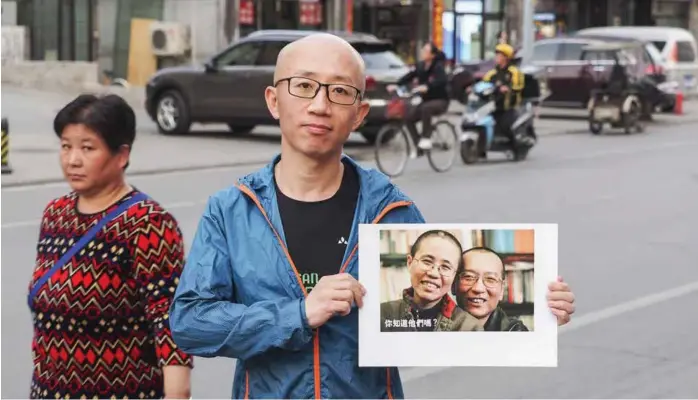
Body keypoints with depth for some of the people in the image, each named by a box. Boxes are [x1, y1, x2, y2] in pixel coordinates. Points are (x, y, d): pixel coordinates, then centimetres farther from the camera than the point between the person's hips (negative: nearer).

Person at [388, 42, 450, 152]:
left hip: (440, 101, -7)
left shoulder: (438, 67, -19)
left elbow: (443, 80, -36)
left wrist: (427, 86, -51)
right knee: (409, 119, -8)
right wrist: (396, 85, -18)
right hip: (426, 100, 7)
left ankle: (426, 139, -29)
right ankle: (418, 145, 5)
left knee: (426, 108, -37)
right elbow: (409, 76, -2)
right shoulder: (421, 66, 0)